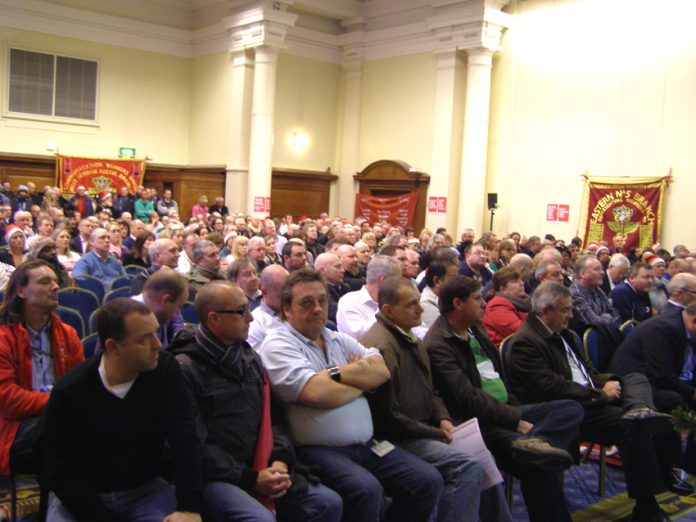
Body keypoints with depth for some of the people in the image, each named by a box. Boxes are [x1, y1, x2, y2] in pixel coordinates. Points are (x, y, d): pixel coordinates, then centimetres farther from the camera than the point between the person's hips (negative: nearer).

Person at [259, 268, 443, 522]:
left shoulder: (339, 340, 18)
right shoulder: (277, 346, -4)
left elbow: (381, 371, 4)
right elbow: (315, 392, -19)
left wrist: (336, 372, -11)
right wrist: (363, 380, -1)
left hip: (367, 446, 7)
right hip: (317, 450, -7)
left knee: (429, 481, -5)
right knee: (366, 490, -32)